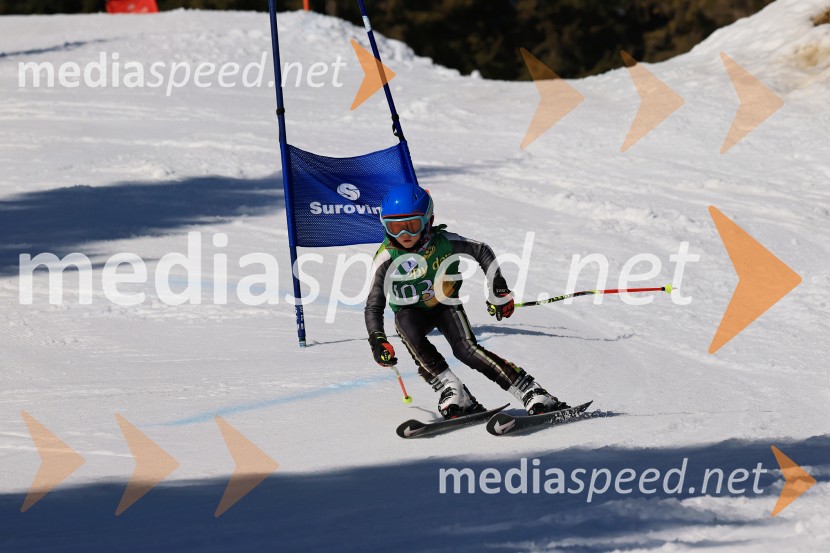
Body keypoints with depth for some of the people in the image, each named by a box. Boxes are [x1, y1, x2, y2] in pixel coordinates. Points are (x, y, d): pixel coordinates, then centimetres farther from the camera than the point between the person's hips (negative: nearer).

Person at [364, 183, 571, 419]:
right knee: (406, 325, -35)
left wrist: (498, 290, -5)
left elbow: (482, 252, -4)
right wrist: (377, 340, -37)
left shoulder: (442, 242, -21)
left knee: (466, 349, -25)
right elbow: (373, 306, -22)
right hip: (411, 312, 0)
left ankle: (534, 395, -23)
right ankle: (452, 393, -35)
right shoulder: (387, 258, -23)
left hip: (445, 304, 0)